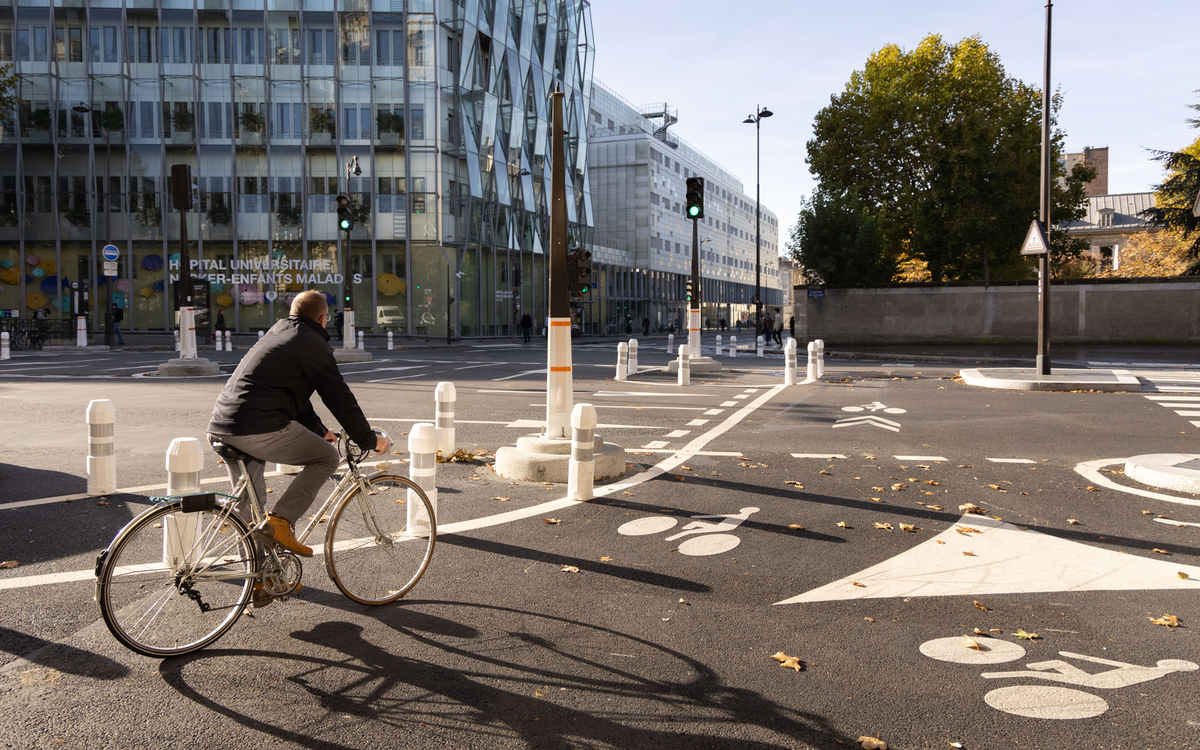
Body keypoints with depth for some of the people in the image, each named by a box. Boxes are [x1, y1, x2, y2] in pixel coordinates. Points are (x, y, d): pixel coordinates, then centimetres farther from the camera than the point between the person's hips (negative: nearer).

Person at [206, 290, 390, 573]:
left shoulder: (276, 334, 27)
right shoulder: (312, 343, -1)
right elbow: (338, 396, -2)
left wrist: (319, 430, 38)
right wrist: (369, 439, 6)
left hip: (220, 428, 9)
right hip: (259, 429, -9)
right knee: (327, 457, 4)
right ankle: (278, 522, -6)